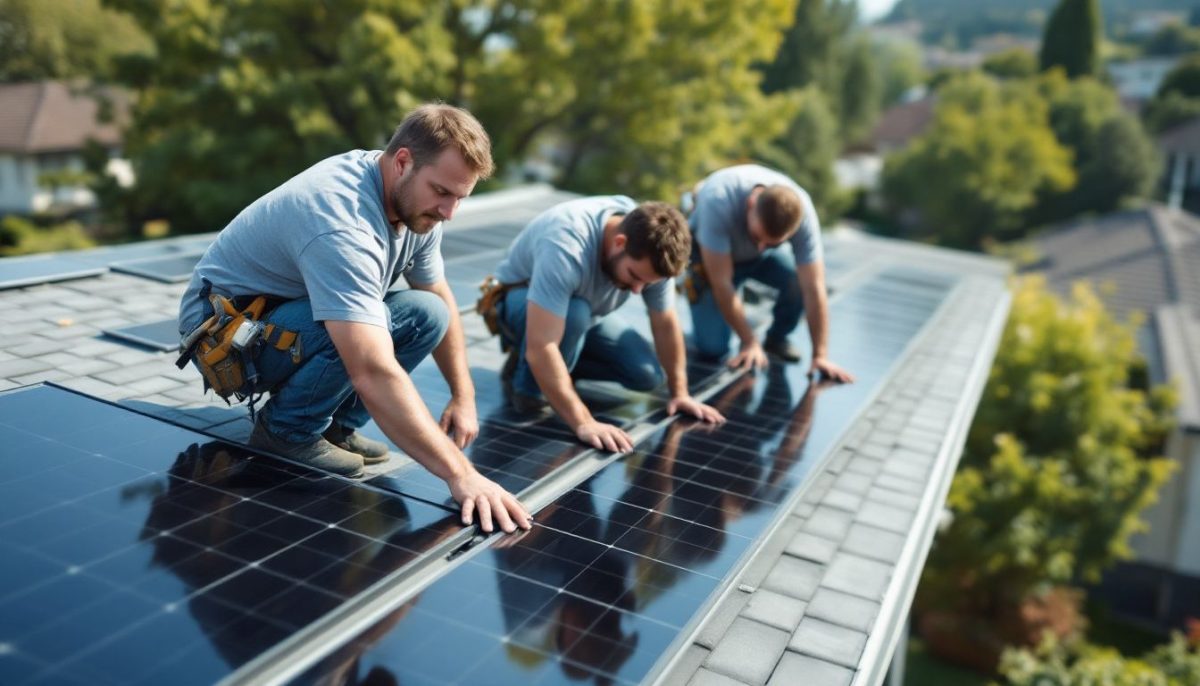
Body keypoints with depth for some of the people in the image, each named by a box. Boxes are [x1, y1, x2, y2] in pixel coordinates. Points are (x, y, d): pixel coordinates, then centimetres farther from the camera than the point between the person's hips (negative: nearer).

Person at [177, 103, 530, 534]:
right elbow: (374, 374, -45)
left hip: (297, 316, 8)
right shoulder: (342, 223, -36)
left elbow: (443, 302, 6)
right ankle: (287, 430, -9)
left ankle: (334, 425, 2)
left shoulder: (416, 202, -9)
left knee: (427, 314, -12)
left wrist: (464, 397, -3)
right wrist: (460, 474, -46)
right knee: (371, 322, -34)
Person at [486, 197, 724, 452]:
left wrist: (680, 392, -6)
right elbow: (541, 347, -46)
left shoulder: (651, 253, -23)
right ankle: (525, 380, -12)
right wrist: (583, 423, -47)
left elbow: (665, 323, -9)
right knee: (575, 314, -39)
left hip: (588, 311, 6)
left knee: (647, 376, -11)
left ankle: (560, 369, 9)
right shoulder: (566, 248, -42)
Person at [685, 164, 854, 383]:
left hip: (763, 258, 2)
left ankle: (777, 338, 2)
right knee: (712, 347, -13)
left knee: (801, 281, -28)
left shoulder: (802, 212, -33)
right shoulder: (718, 201, -41)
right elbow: (721, 283, -34)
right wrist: (749, 342, -27)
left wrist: (820, 355, -30)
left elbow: (814, 289, -29)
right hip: (710, 252, -2)